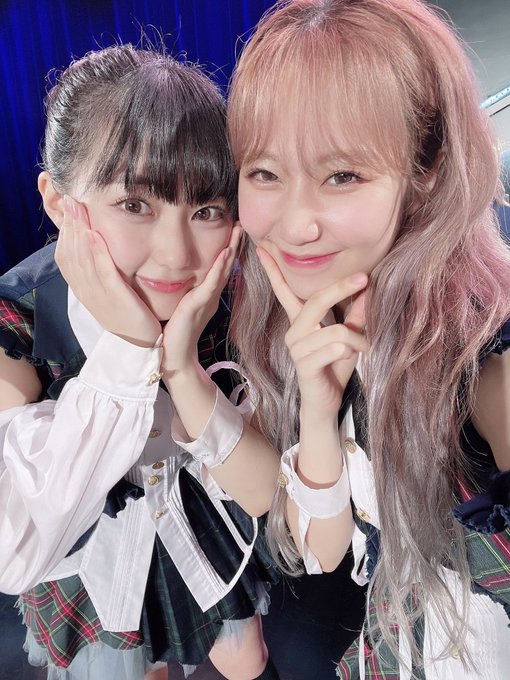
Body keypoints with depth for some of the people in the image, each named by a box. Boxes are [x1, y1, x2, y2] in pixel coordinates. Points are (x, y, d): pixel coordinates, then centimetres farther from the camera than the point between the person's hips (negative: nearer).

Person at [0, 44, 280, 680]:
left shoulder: (235, 300, -26)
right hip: (89, 571, -1)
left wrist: (183, 370, -40)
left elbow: (262, 493, -23)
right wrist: (123, 353, -45)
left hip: (210, 545, 2)